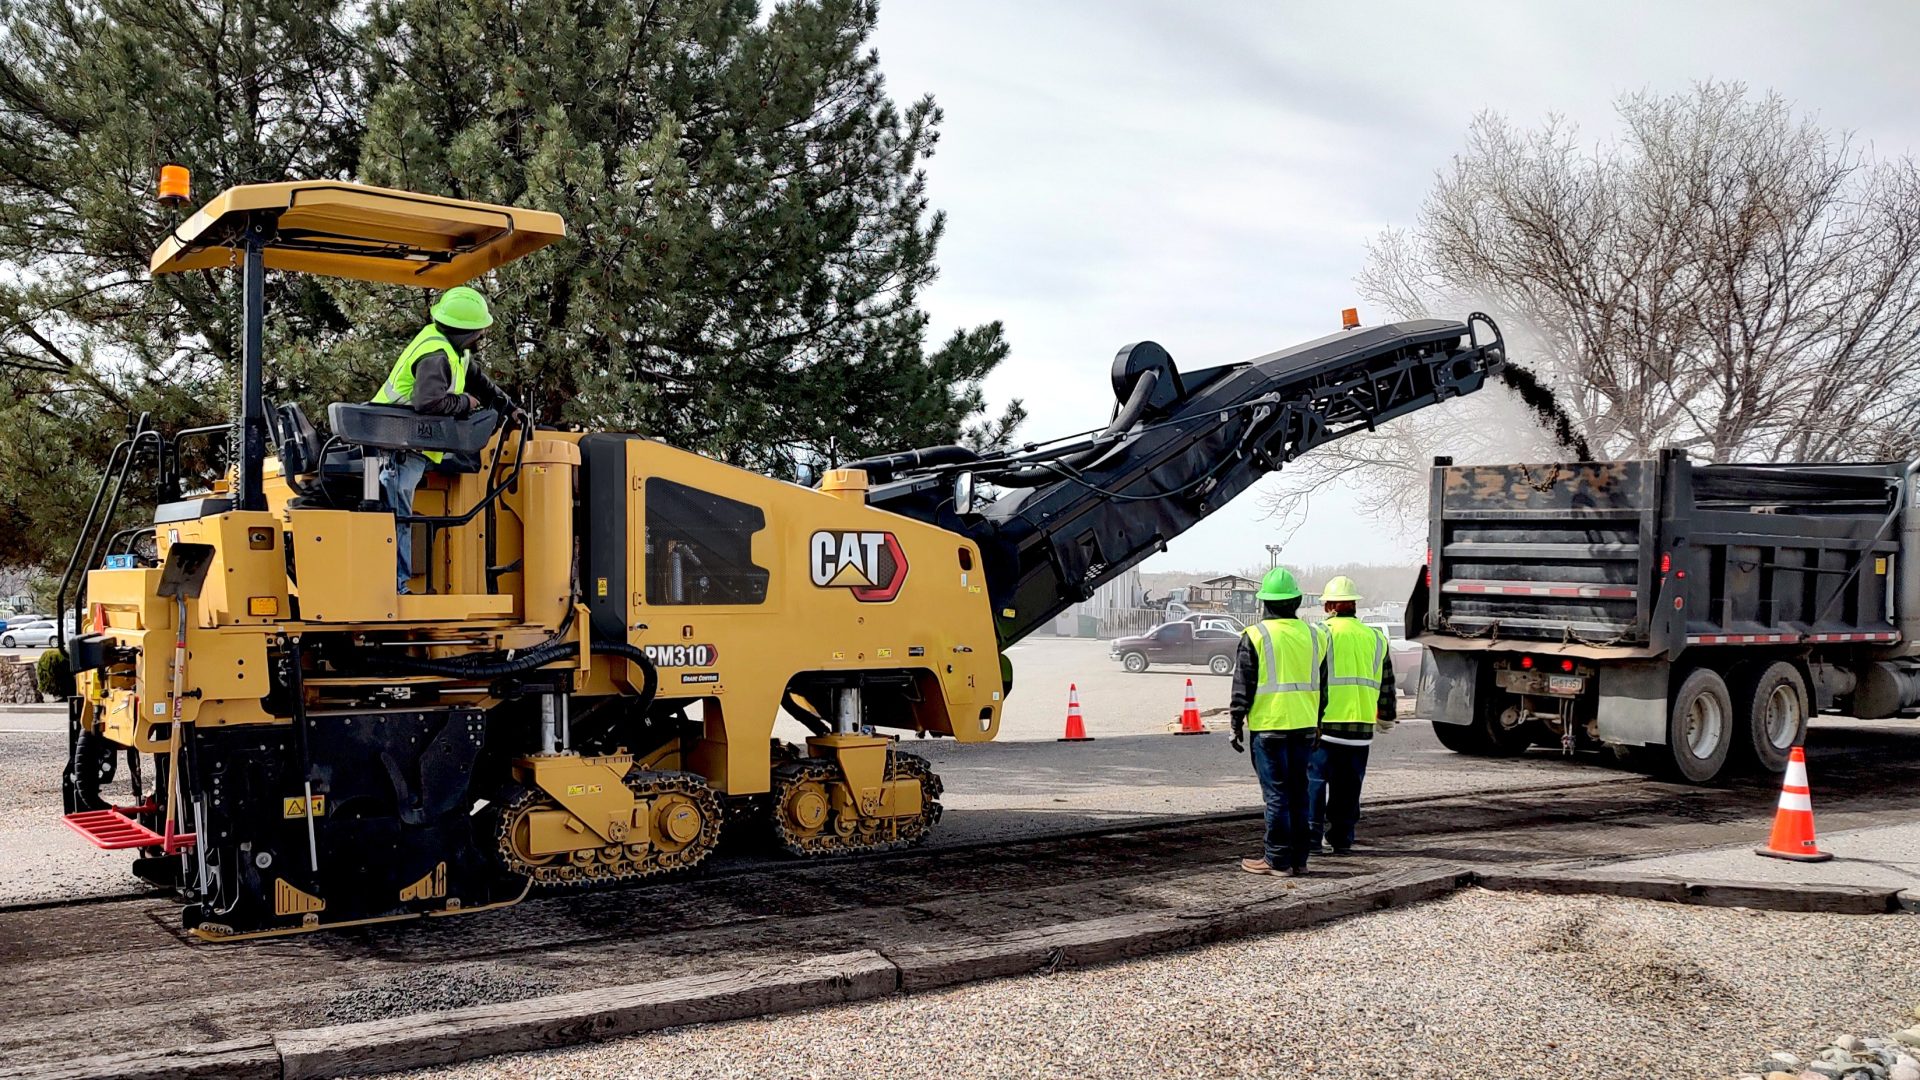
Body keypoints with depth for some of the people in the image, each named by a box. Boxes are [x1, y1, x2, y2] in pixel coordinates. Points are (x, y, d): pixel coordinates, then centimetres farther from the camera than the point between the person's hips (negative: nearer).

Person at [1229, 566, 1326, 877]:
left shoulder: (1255, 636, -7)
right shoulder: (1313, 635, 8)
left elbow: (1243, 686, -6)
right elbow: (1322, 686, 15)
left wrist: (1236, 725, 2)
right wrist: (1317, 724, 23)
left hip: (1268, 726, -5)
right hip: (1304, 726, 5)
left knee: (1276, 794, -1)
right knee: (1299, 793, 11)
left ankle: (1278, 860, 2)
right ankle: (1298, 858, 16)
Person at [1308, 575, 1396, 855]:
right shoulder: (1376, 638, 11)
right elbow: (1386, 683, 18)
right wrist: (1386, 717, 29)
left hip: (1324, 722, -4)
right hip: (1361, 724, 4)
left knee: (1314, 780, 3)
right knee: (1348, 785, 11)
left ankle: (1312, 833, -3)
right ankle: (1342, 839, 14)